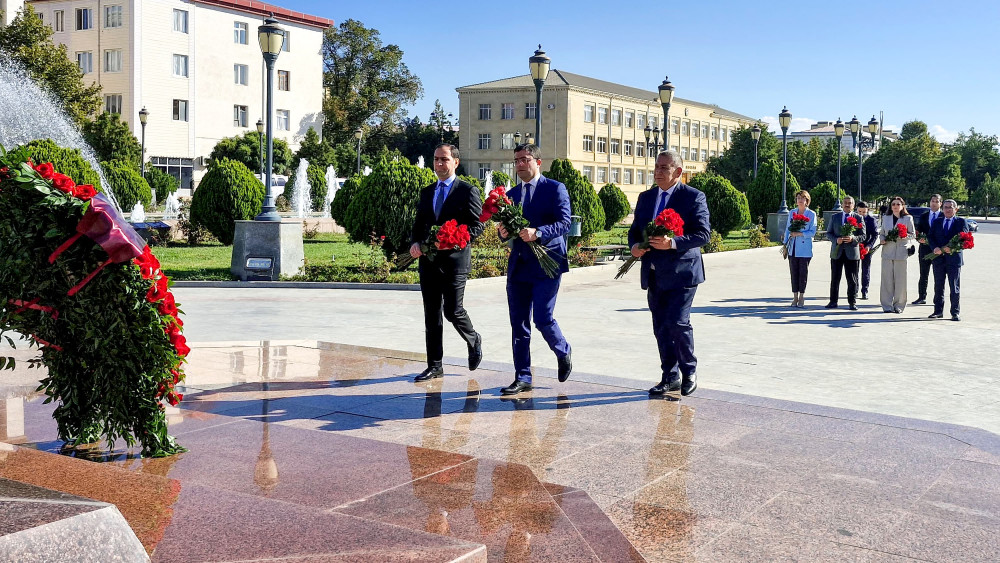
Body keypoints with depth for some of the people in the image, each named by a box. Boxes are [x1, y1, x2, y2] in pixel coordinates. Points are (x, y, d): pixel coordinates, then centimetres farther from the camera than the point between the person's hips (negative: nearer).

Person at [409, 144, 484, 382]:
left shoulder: (468, 191, -2)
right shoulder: (426, 192, 16)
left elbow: (477, 225, -6)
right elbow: (418, 224, 19)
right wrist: (415, 243, -2)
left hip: (455, 259, -5)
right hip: (429, 260, 6)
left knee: (453, 311, -6)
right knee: (431, 315, 7)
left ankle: (474, 341, 25)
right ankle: (434, 366, 13)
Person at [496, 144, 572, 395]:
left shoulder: (555, 189, -2)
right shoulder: (511, 194, 16)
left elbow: (564, 223, -12)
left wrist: (537, 232, -27)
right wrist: (504, 233, -6)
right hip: (518, 267, 6)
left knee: (543, 318, -10)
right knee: (518, 324, 5)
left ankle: (563, 353, 21)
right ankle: (523, 378, 13)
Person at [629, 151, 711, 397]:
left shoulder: (694, 197, -5)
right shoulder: (646, 197, 14)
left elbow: (703, 234, -12)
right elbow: (635, 229, 18)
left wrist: (673, 243, -26)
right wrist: (635, 245, -5)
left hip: (681, 273, -6)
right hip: (654, 274, 6)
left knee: (677, 323, -13)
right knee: (660, 327, 8)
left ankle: (689, 372, 8)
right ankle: (670, 377, 19)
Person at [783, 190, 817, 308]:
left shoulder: (811, 214, -1)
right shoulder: (792, 212, 11)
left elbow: (812, 232, -5)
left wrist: (800, 234, -18)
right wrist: (785, 244, 8)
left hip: (804, 249, -3)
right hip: (793, 248, 3)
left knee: (803, 272, 0)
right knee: (794, 272, 4)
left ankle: (801, 297, 8)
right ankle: (795, 297, 10)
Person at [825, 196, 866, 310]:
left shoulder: (858, 218, 6)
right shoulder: (834, 217, 12)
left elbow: (863, 236, 2)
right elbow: (828, 233, 9)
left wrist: (853, 238, -18)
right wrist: (836, 240, -11)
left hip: (852, 252, -2)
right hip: (836, 252, 2)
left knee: (852, 279, 0)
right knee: (835, 278, 4)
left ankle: (852, 302, 7)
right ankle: (833, 301, 11)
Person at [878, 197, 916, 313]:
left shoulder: (908, 218, 8)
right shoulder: (885, 218, 15)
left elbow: (913, 235, 7)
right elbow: (881, 233, 20)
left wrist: (904, 236, -13)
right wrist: (882, 240, -1)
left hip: (901, 251, -2)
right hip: (887, 251, 2)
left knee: (900, 279, -3)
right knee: (887, 279, -2)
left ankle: (899, 305, 5)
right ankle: (887, 306, 3)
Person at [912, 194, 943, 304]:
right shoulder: (923, 217, 13)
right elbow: (918, 232, 11)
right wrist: (920, 238, -10)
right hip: (925, 249, 3)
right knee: (923, 275, 7)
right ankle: (922, 297, 13)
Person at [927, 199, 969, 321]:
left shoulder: (961, 222, 4)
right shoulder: (937, 222, 13)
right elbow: (930, 236, 6)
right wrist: (935, 248, -13)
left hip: (954, 257, -3)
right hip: (938, 257, 3)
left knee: (954, 287, -1)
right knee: (938, 286, 8)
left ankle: (955, 313, 3)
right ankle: (938, 311, 16)